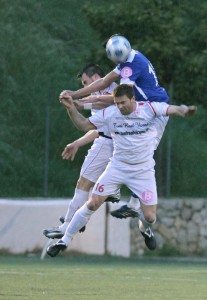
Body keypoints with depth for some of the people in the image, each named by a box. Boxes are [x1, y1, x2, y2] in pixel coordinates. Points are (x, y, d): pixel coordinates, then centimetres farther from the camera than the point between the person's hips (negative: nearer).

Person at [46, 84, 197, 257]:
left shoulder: (149, 108, -13)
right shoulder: (109, 113, -7)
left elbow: (173, 110, -24)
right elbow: (85, 125, 1)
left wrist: (185, 110, -47)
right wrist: (71, 108, -14)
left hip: (143, 171, -1)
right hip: (117, 167, 1)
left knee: (150, 217, -6)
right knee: (92, 204, -6)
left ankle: (145, 229, 34)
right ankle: (64, 241, 7)